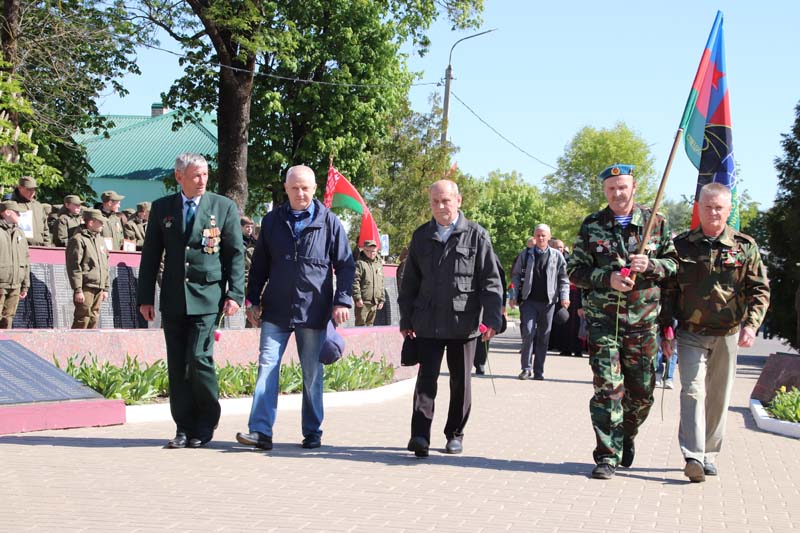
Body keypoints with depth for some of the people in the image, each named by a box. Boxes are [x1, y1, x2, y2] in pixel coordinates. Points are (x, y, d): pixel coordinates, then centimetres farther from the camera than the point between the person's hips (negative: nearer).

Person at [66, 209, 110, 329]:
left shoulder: (101, 240, 19)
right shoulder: (78, 239, -7)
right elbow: (74, 266, -12)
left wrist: (106, 288, 19)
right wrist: (77, 290, -17)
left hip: (99, 288, 8)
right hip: (85, 288, -8)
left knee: (94, 320, 9)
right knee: (82, 321, -9)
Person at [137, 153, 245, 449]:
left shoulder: (224, 207, 4)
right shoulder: (162, 208, 9)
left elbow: (236, 254, 3)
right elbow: (151, 255, 11)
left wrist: (234, 294, -5)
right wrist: (145, 297, 6)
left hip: (208, 297, -3)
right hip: (173, 299, 3)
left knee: (199, 358, -13)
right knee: (177, 366, 4)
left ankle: (205, 427, 4)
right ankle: (184, 428, 13)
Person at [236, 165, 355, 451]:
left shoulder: (329, 222, 2)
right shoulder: (272, 221, 9)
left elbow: (345, 264, 3)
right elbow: (259, 265, 14)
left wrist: (342, 301, -6)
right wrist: (253, 300, 8)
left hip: (313, 311, -1)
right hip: (276, 310, 2)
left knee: (312, 374, 8)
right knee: (267, 366, -7)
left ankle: (312, 433, 18)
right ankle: (261, 431, -8)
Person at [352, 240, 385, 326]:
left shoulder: (379, 264, 15)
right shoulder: (360, 263, -7)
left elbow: (381, 284, 21)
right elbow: (355, 282, -13)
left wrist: (382, 299, 18)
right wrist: (357, 297, -18)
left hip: (374, 302, 7)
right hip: (363, 302, -7)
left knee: (370, 324, 13)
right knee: (361, 324, -5)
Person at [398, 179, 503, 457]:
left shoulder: (476, 235, 1)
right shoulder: (421, 236, 10)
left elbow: (491, 280, -2)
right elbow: (410, 282, 14)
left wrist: (492, 318, -10)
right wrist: (406, 319, 9)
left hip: (464, 322, -1)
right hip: (428, 323, 1)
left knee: (461, 381, 9)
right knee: (427, 377, -7)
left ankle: (455, 434, 21)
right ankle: (420, 435, -12)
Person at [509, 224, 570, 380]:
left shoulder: (557, 256, 7)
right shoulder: (526, 254, 7)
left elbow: (563, 278, 7)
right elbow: (516, 275, 8)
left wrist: (564, 297, -5)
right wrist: (514, 296, 0)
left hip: (548, 301, 1)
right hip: (529, 300, -1)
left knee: (544, 337, 5)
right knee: (528, 332, -11)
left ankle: (538, 371, 11)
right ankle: (526, 368, -3)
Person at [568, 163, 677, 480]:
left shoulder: (656, 224, 7)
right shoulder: (591, 226, 5)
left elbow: (675, 264, 8)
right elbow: (575, 271, 4)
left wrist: (650, 265, -13)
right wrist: (608, 278, -13)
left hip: (642, 321, 1)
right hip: (602, 319, -1)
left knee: (641, 391, 9)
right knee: (607, 387, -8)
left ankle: (626, 436, 36)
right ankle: (608, 457, -3)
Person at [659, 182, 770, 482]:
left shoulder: (745, 247, 1)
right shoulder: (682, 246, 2)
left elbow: (760, 289, 3)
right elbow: (668, 291, 6)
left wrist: (751, 324, -11)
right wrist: (666, 331, 2)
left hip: (728, 335, 1)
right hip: (691, 334, -1)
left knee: (719, 397, 9)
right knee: (693, 391, -13)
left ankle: (709, 454, 22)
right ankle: (693, 457, -19)